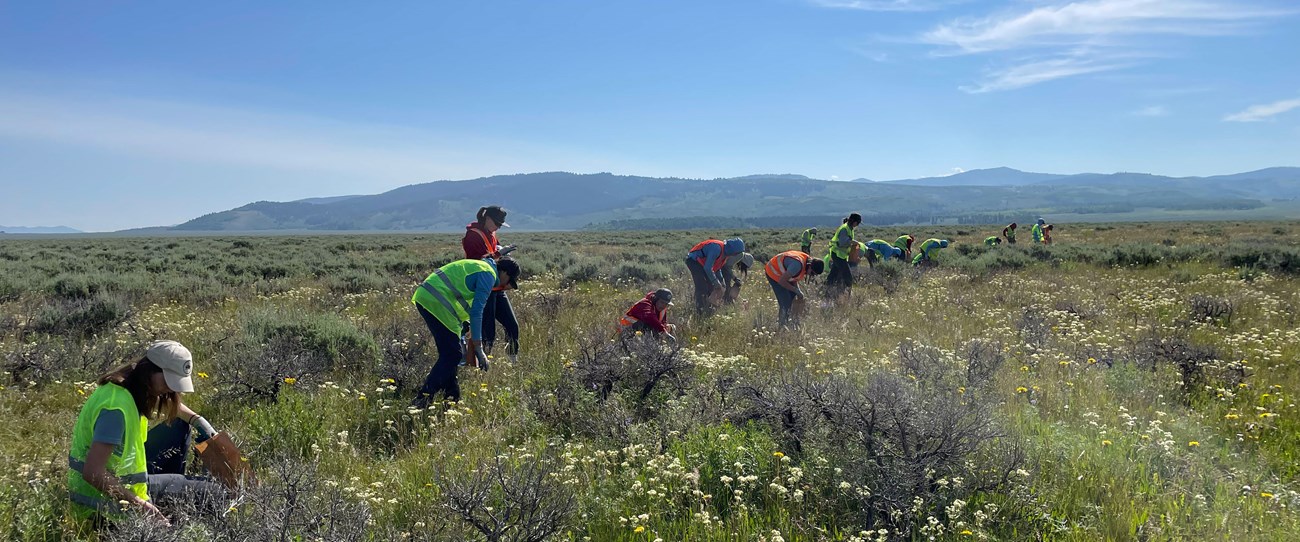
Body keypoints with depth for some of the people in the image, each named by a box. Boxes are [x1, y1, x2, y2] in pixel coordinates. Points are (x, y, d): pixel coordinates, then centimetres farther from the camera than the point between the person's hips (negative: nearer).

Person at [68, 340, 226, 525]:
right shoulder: (117, 407, -27)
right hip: (104, 505, -10)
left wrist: (198, 421, 11)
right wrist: (140, 505, -27)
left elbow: (170, 403, 26)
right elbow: (93, 473, -31)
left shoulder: (133, 390, 2)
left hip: (126, 486, 10)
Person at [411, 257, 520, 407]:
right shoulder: (488, 275, -5)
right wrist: (478, 349, -10)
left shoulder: (479, 266, 25)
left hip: (424, 296, 10)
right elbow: (476, 312, -12)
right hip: (436, 303, -10)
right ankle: (422, 399, -9)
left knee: (449, 352, 18)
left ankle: (452, 396, 23)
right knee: (452, 354, -6)